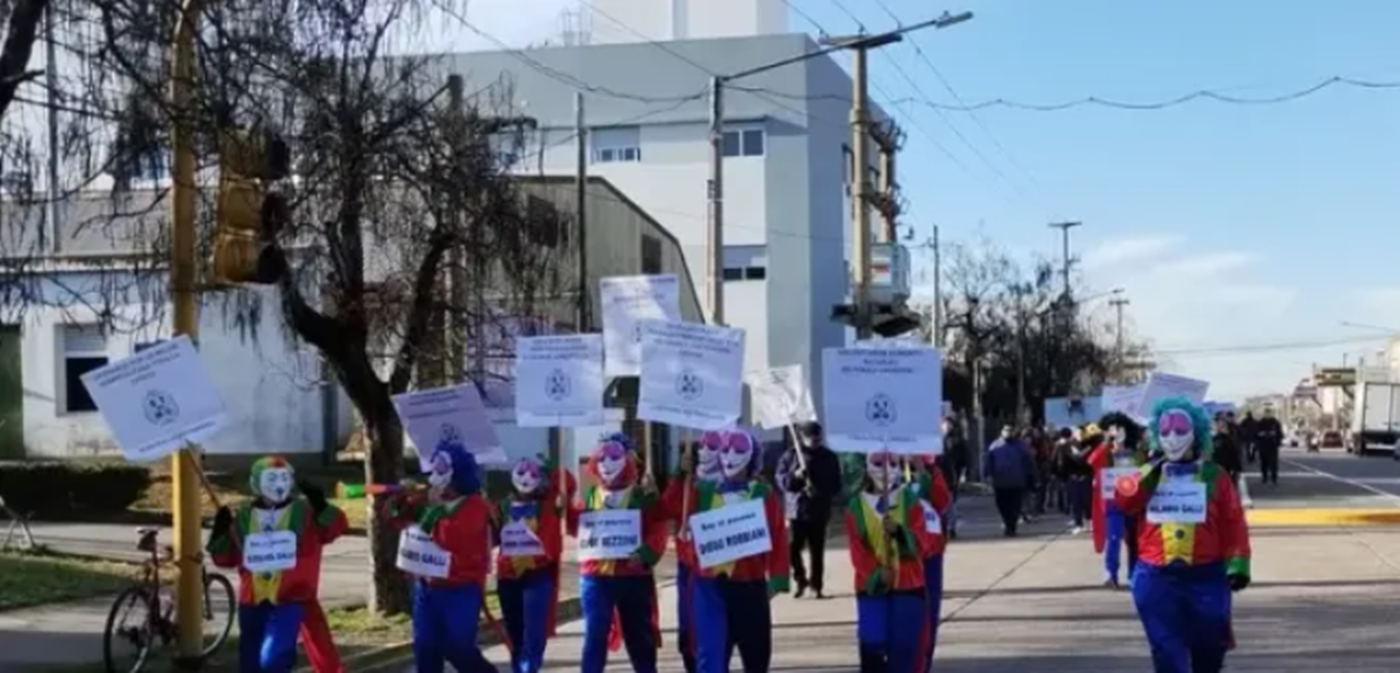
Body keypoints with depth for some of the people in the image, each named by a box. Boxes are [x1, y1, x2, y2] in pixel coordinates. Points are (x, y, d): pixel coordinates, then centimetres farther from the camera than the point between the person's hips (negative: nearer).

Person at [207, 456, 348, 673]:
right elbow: (226, 558, 12)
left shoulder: (305, 512, -1)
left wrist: (322, 508, -29)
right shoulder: (243, 517, 7)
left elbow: (335, 528, -13)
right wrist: (220, 534, -4)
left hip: (289, 600, -4)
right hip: (252, 601, 4)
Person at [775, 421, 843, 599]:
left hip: (819, 512, 1)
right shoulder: (791, 455, 2)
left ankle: (816, 586, 12)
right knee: (792, 548, -9)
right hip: (796, 510, -1)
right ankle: (800, 580, 12)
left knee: (817, 552, 1)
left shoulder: (829, 457, 6)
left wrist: (821, 490, -12)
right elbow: (781, 479, 1)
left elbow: (836, 486, 6)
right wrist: (795, 476, -18)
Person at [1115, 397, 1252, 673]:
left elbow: (1234, 524, -1)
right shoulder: (1147, 476, 5)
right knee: (1167, 651, 1)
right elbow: (1124, 501, -13)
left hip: (1205, 576, 0)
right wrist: (1148, 477, -21)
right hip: (1157, 577, 0)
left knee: (1209, 647, 13)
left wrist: (1237, 564, -9)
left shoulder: (1215, 476, 1)